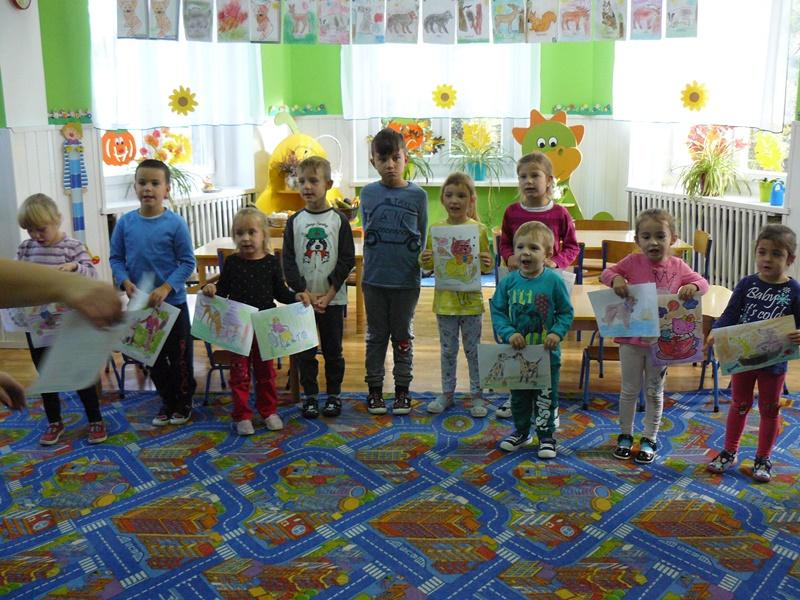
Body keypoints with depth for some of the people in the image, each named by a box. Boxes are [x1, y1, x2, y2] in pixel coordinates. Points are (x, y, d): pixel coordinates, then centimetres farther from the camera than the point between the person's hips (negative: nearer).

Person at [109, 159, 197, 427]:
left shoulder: (175, 223, -13)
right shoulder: (125, 223, -3)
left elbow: (187, 262, -11)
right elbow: (116, 258, 4)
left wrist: (165, 288, -20)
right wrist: (125, 282, -13)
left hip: (172, 302, -4)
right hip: (139, 304, 4)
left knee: (180, 355, 9)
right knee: (153, 357, 16)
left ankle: (183, 403, 28)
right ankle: (167, 401, 34)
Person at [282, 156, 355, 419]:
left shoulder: (339, 220, -3)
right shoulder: (294, 222, 1)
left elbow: (347, 260, -5)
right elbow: (288, 262, -2)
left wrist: (328, 295, -12)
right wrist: (306, 294, -11)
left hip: (333, 298, -1)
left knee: (333, 349, 8)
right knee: (306, 351, 7)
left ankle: (334, 395, 22)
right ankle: (310, 396, 20)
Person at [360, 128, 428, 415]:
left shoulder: (417, 195, -2)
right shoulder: (368, 193, 1)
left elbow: (421, 237, 5)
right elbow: (367, 231, 10)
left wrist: (417, 261, 0)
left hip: (406, 280, -1)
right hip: (374, 278, 1)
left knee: (403, 336, 11)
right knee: (376, 335, 12)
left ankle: (402, 389, 23)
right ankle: (374, 389, 23)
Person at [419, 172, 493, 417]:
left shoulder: (479, 229, -4)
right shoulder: (436, 229, 1)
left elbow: (486, 267, 1)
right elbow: (429, 265, 7)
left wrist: (487, 264, -21)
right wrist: (424, 261, -15)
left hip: (471, 299, -2)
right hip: (445, 299, 2)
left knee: (473, 349, 9)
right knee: (447, 350, 14)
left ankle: (477, 395, 21)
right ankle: (447, 393, 27)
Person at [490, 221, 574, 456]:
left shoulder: (554, 281, -11)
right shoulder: (508, 282, -6)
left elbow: (566, 312, -4)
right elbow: (497, 311, -2)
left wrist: (557, 333, -18)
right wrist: (509, 333, -16)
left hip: (547, 354, -3)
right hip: (516, 354, 3)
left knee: (546, 398, 9)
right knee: (519, 396, 19)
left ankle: (546, 435, 27)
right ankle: (521, 432, 38)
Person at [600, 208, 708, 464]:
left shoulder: (677, 266, -3)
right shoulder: (633, 262, -7)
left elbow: (703, 283, 2)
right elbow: (606, 273, 0)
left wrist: (692, 286, -21)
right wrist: (615, 278, -23)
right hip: (631, 338, -1)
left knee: (654, 391, 13)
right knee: (630, 389, 12)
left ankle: (649, 440, 26)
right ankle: (625, 436, 27)